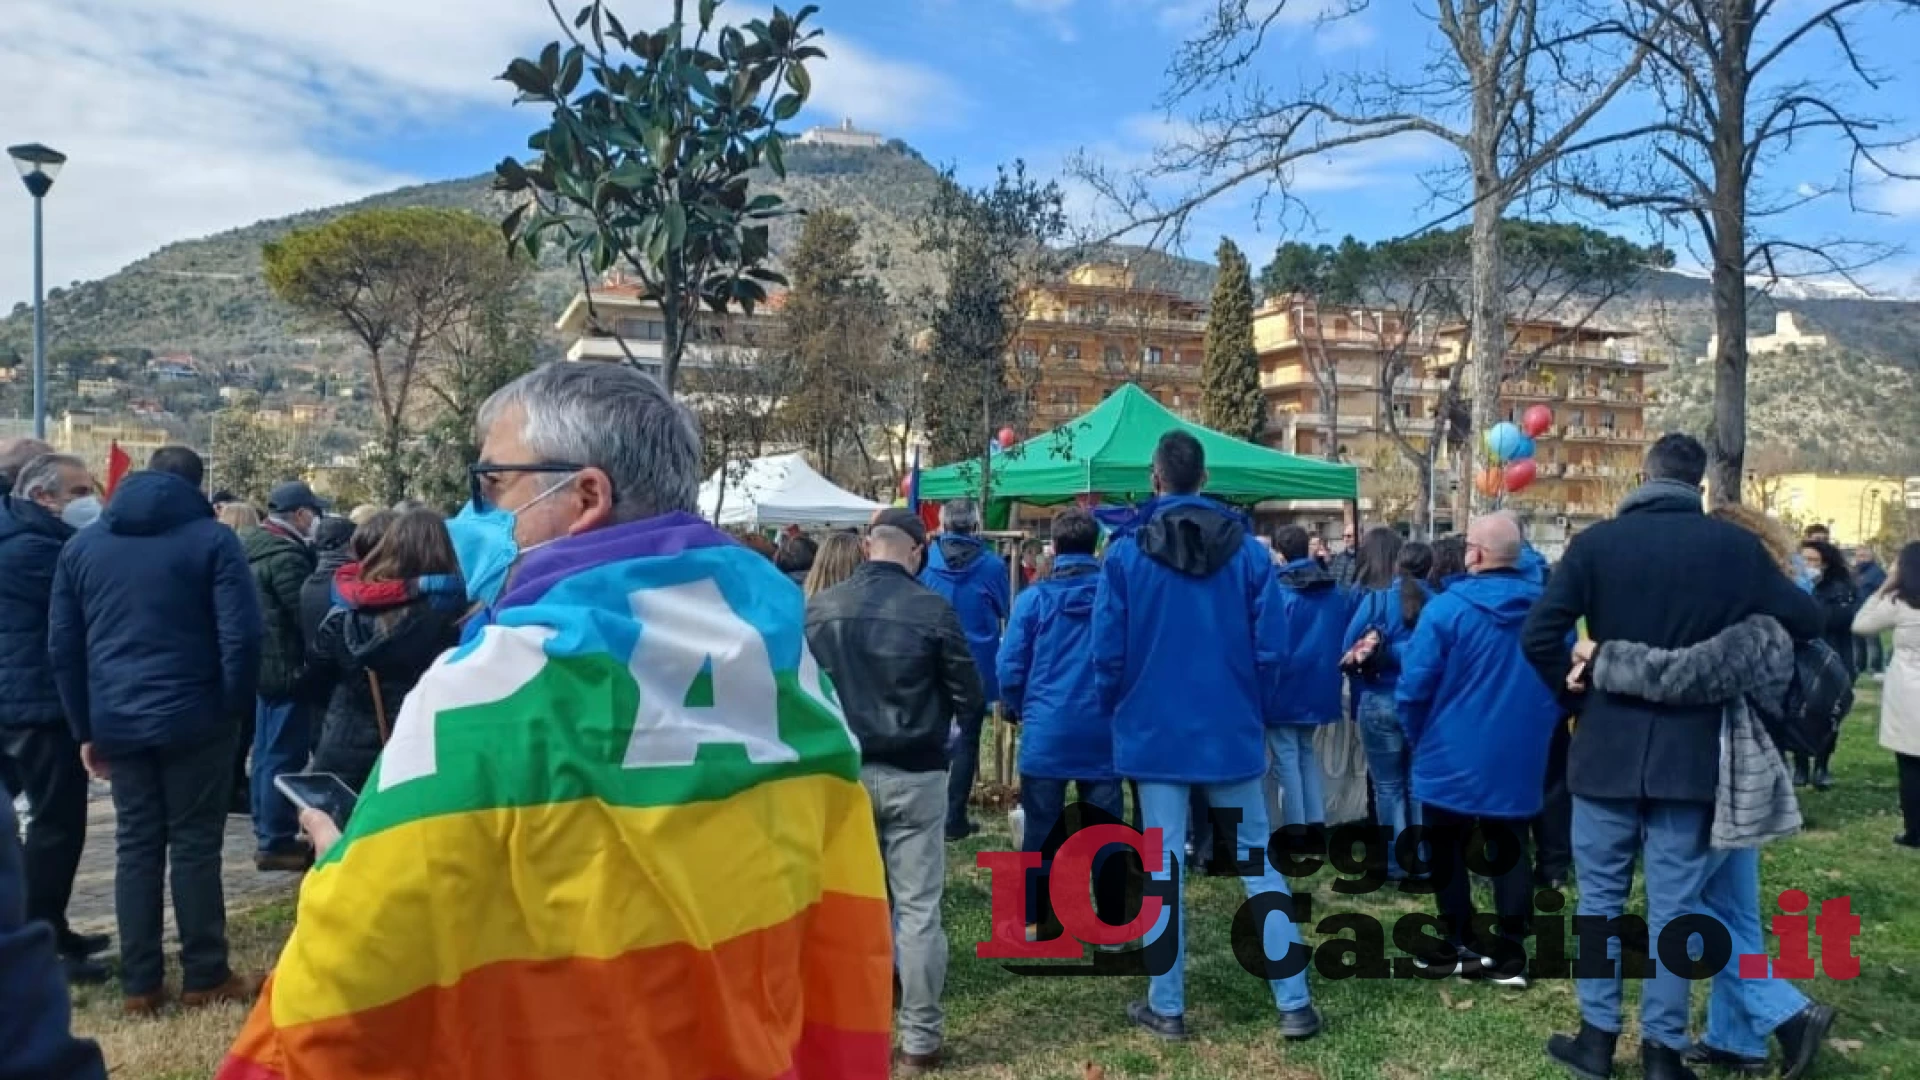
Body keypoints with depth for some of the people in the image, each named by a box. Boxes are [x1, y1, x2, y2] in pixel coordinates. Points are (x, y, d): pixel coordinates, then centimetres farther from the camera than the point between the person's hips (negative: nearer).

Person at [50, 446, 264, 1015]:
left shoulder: (83, 544, 11)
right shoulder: (212, 538, -4)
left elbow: (63, 646, 11)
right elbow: (242, 635, -13)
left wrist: (85, 728, 14)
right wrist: (233, 708, -1)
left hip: (118, 722, 4)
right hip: (193, 718, -4)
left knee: (135, 845, 10)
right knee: (195, 844, 3)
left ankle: (140, 984, 14)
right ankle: (204, 977, 9)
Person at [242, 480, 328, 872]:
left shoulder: (253, 547, 11)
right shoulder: (286, 555, -20)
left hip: (263, 663, 10)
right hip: (287, 666, -10)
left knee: (267, 753, 16)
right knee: (284, 756, -5)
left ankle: (267, 833, 25)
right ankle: (276, 842, -1)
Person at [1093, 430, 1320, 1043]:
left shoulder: (1126, 551, -7)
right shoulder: (1246, 548, -3)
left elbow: (1107, 653, -7)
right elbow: (1272, 648, -4)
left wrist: (1118, 714, 11)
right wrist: (1259, 713, 12)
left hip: (1155, 731, -1)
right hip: (1232, 731, 2)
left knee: (1163, 867, 6)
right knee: (1257, 861, 11)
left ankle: (1166, 1007, 14)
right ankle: (1294, 1003, 13)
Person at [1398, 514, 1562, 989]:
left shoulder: (1446, 608, -17)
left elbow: (1413, 687, -15)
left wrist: (1419, 736, 3)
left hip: (1452, 754, -4)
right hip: (1518, 757, 4)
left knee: (1447, 852, 11)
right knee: (1510, 852, 12)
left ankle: (1461, 946, 19)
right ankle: (1512, 955, 15)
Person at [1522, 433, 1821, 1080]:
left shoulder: (1597, 542, -7)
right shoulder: (1735, 547, -2)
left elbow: (1539, 636, -13)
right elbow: (1806, 622, 4)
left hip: (1607, 747, -1)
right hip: (1691, 751, 1)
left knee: (1600, 895, 11)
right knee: (1674, 904, 9)